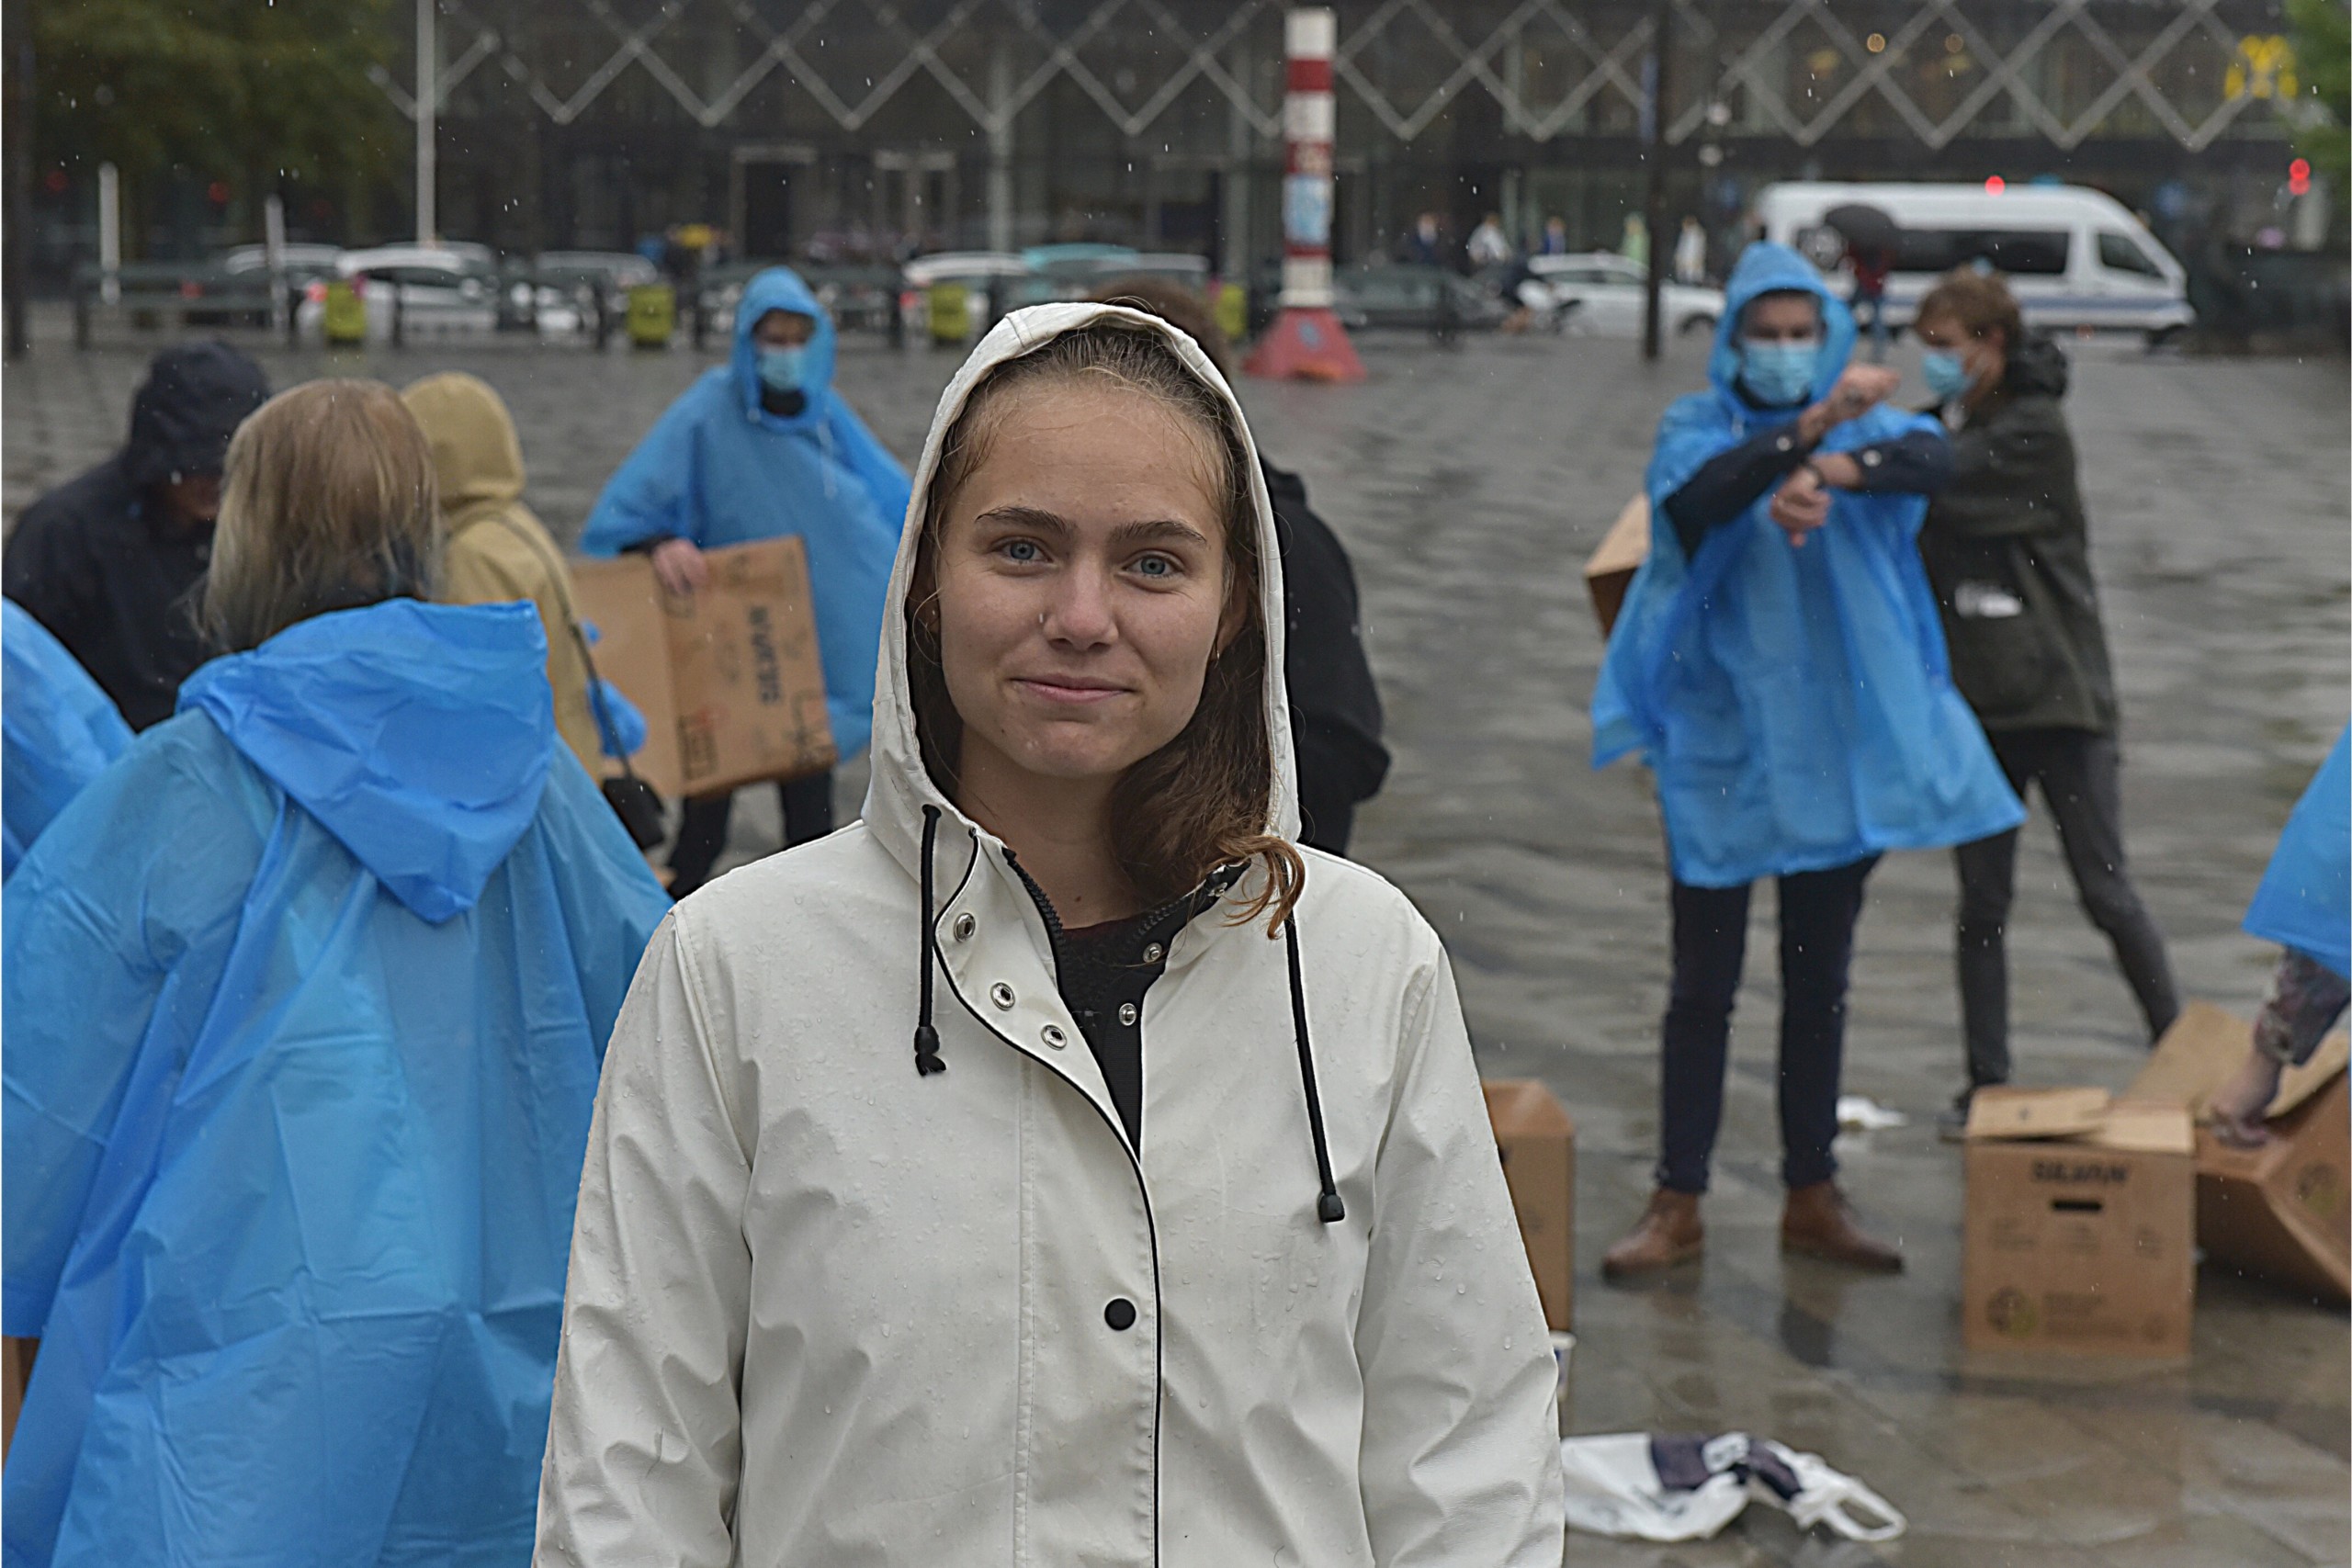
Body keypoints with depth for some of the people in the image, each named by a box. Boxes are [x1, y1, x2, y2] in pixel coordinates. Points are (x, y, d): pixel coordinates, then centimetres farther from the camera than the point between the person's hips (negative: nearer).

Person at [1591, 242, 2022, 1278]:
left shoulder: (1866, 422, 5)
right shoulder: (1697, 428, 0)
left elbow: (1929, 458, -19)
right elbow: (1698, 498, -23)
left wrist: (1829, 472, -38)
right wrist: (1810, 427, -37)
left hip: (1840, 743, 2)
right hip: (1721, 740, -2)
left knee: (1820, 981, 11)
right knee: (1703, 985, 2)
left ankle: (1812, 1199, 20)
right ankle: (1678, 1205, 8)